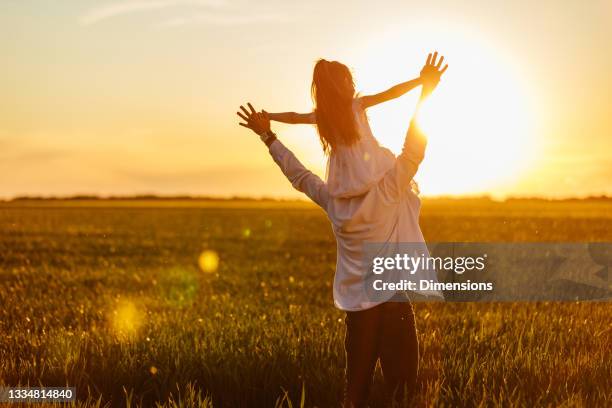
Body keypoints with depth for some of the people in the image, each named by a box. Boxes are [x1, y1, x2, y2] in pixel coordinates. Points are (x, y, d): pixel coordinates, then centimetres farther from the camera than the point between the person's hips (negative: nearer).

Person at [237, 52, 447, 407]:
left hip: (356, 304, 5)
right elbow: (413, 149, -8)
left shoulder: (332, 200, 2)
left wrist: (268, 136, 23)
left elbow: (297, 172, 14)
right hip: (393, 299, -4)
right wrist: (425, 92, -4)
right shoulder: (389, 189, -10)